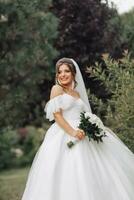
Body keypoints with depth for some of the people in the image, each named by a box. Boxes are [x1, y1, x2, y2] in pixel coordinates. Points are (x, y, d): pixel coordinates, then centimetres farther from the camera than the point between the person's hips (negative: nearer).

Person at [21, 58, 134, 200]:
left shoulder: (77, 93, 19)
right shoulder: (57, 89, 1)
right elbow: (57, 115, -9)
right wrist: (71, 132, -21)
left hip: (80, 134, 6)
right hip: (63, 136, -6)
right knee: (67, 175, -13)